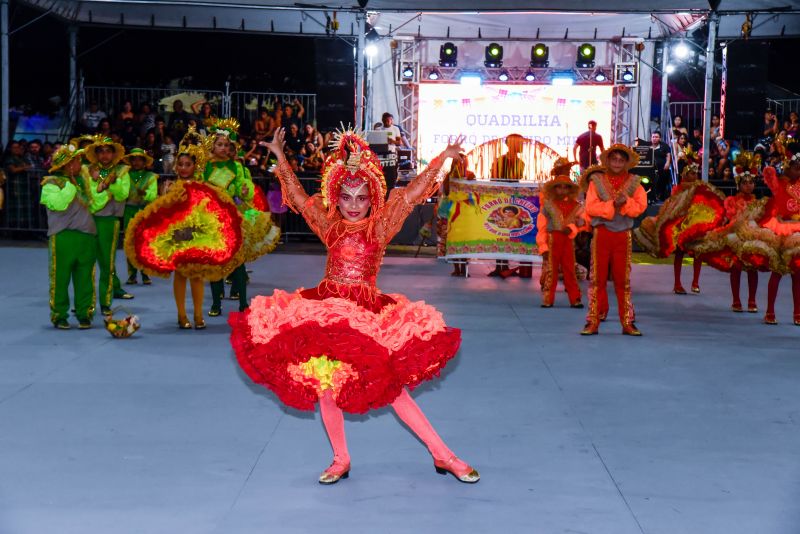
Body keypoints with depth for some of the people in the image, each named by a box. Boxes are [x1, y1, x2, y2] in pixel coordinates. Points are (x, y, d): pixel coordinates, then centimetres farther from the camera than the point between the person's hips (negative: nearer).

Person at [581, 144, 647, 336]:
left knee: (623, 280, 5)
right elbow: (590, 207, -8)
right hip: (602, 234, -1)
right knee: (598, 278, -1)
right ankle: (593, 322, 2)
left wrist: (626, 202, -20)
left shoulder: (634, 182, 9)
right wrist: (613, 205, -17)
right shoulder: (597, 180, 4)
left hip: (623, 235, 1)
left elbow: (641, 206, -3)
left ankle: (627, 323, 8)